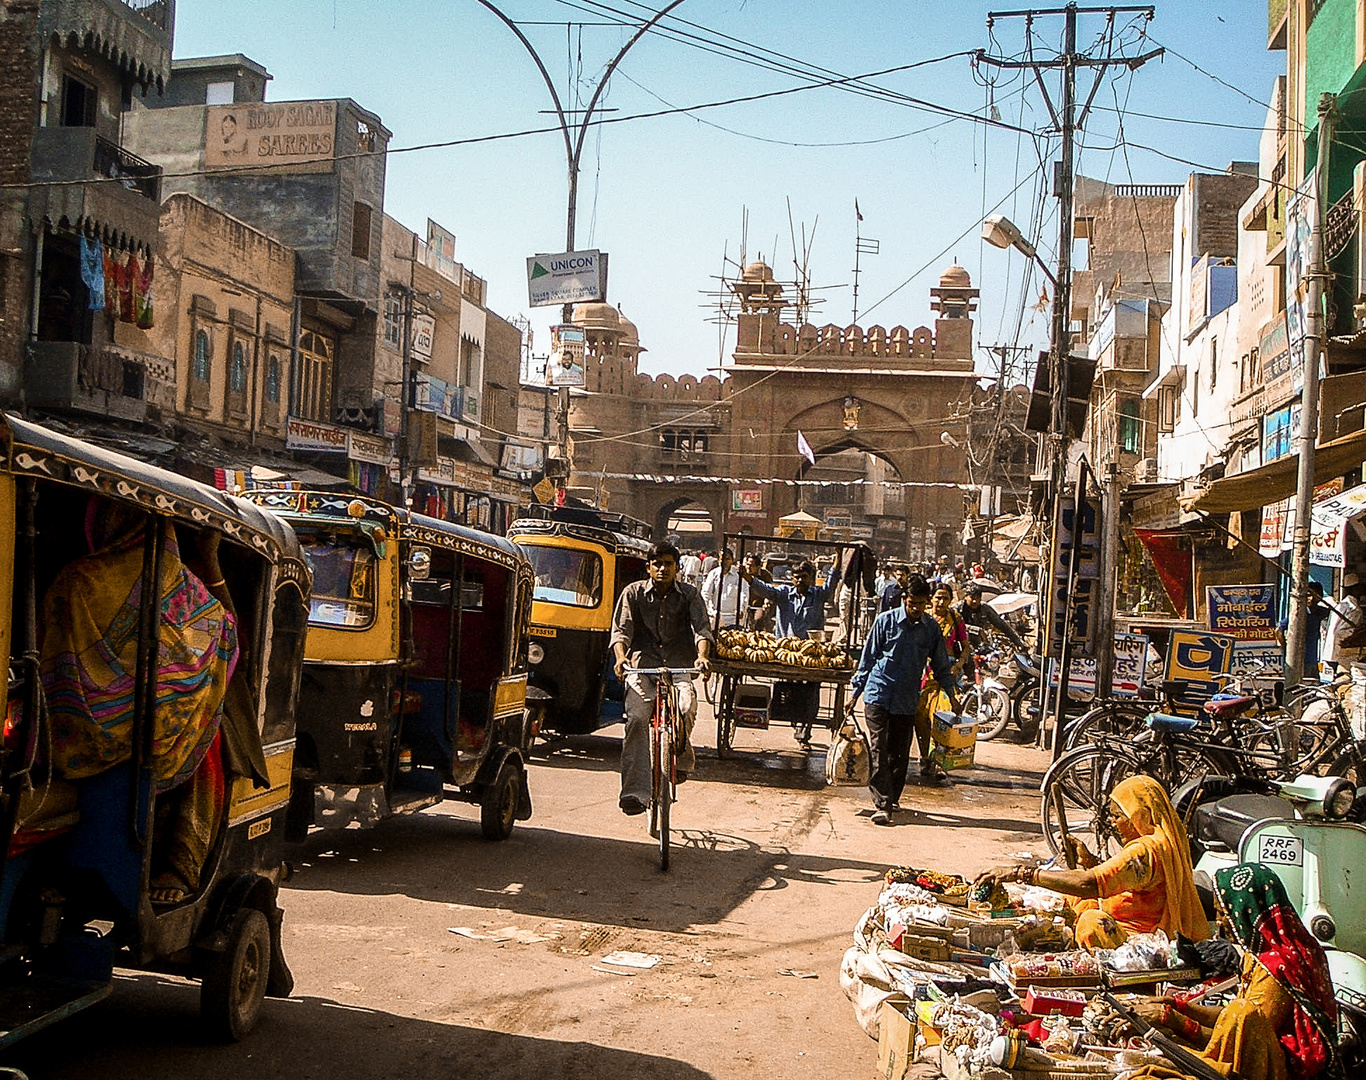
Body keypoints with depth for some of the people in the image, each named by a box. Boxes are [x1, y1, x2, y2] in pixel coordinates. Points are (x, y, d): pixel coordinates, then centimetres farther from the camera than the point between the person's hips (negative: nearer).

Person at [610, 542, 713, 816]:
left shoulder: (690, 595, 7)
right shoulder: (634, 593, 6)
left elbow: (702, 629, -5)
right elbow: (621, 630, -1)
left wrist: (702, 656, -26)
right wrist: (621, 657, -22)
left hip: (679, 666, 0)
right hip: (642, 665, 0)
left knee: (686, 707, -27)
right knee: (636, 719, -22)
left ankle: (682, 757, 6)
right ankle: (635, 792, -23)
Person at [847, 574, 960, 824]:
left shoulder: (931, 628, 3)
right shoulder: (886, 621, -4)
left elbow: (940, 665, 16)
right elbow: (867, 658, 3)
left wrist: (952, 695, 14)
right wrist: (855, 693, 3)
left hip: (907, 700, 3)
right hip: (878, 695, -3)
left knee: (900, 753, 9)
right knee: (878, 750, -9)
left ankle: (892, 798, 26)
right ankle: (881, 804, -10)